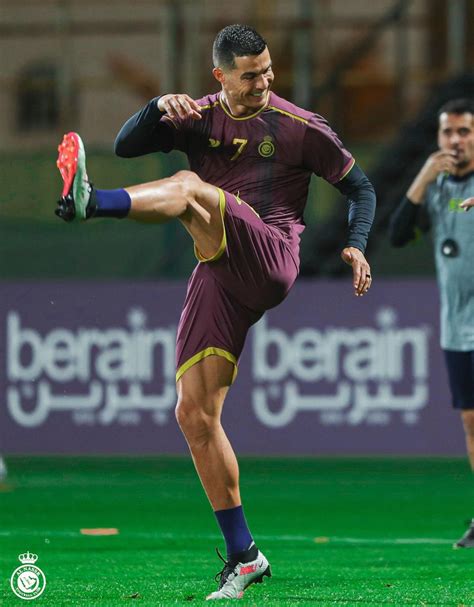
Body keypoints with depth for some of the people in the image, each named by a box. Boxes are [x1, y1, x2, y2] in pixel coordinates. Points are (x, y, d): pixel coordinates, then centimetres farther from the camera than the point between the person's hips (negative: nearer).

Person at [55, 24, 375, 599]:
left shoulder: (299, 127, 7)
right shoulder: (199, 118, 15)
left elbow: (359, 186, 13)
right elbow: (126, 145, 5)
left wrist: (355, 246, -3)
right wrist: (159, 107, -13)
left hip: (272, 262, -5)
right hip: (218, 278, 5)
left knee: (189, 186, -29)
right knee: (194, 413, -4)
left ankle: (88, 203, -59)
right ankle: (243, 555, 3)